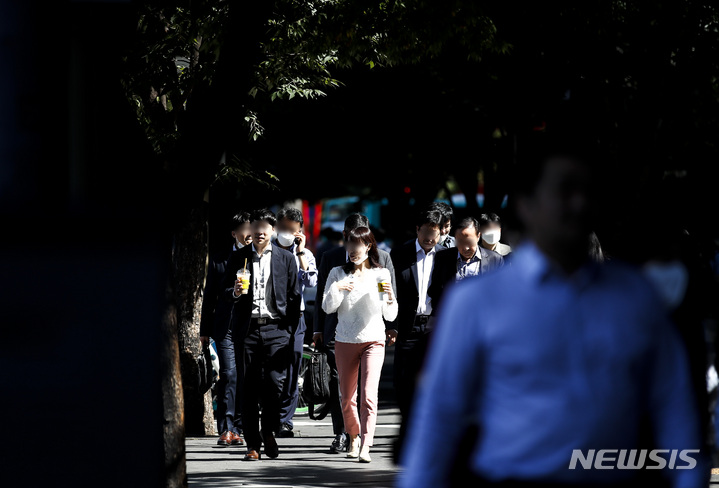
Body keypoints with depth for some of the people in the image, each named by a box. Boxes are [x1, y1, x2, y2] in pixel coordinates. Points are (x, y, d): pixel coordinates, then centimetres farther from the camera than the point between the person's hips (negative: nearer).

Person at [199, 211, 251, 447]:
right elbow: (209, 297, 14)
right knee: (229, 374, -9)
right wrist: (205, 330, 13)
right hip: (226, 327, 0)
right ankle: (227, 429, -8)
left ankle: (239, 428, 12)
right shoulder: (218, 261, 10)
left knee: (246, 378, 3)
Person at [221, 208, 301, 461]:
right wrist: (235, 293, -11)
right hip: (248, 329, 1)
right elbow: (225, 292, 12)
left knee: (275, 382, -12)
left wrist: (290, 330, 1)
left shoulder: (286, 258, 9)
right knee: (249, 388, 0)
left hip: (276, 328, -1)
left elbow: (294, 297, 9)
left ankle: (268, 430, 11)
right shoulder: (239, 258, 10)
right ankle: (252, 444, 5)